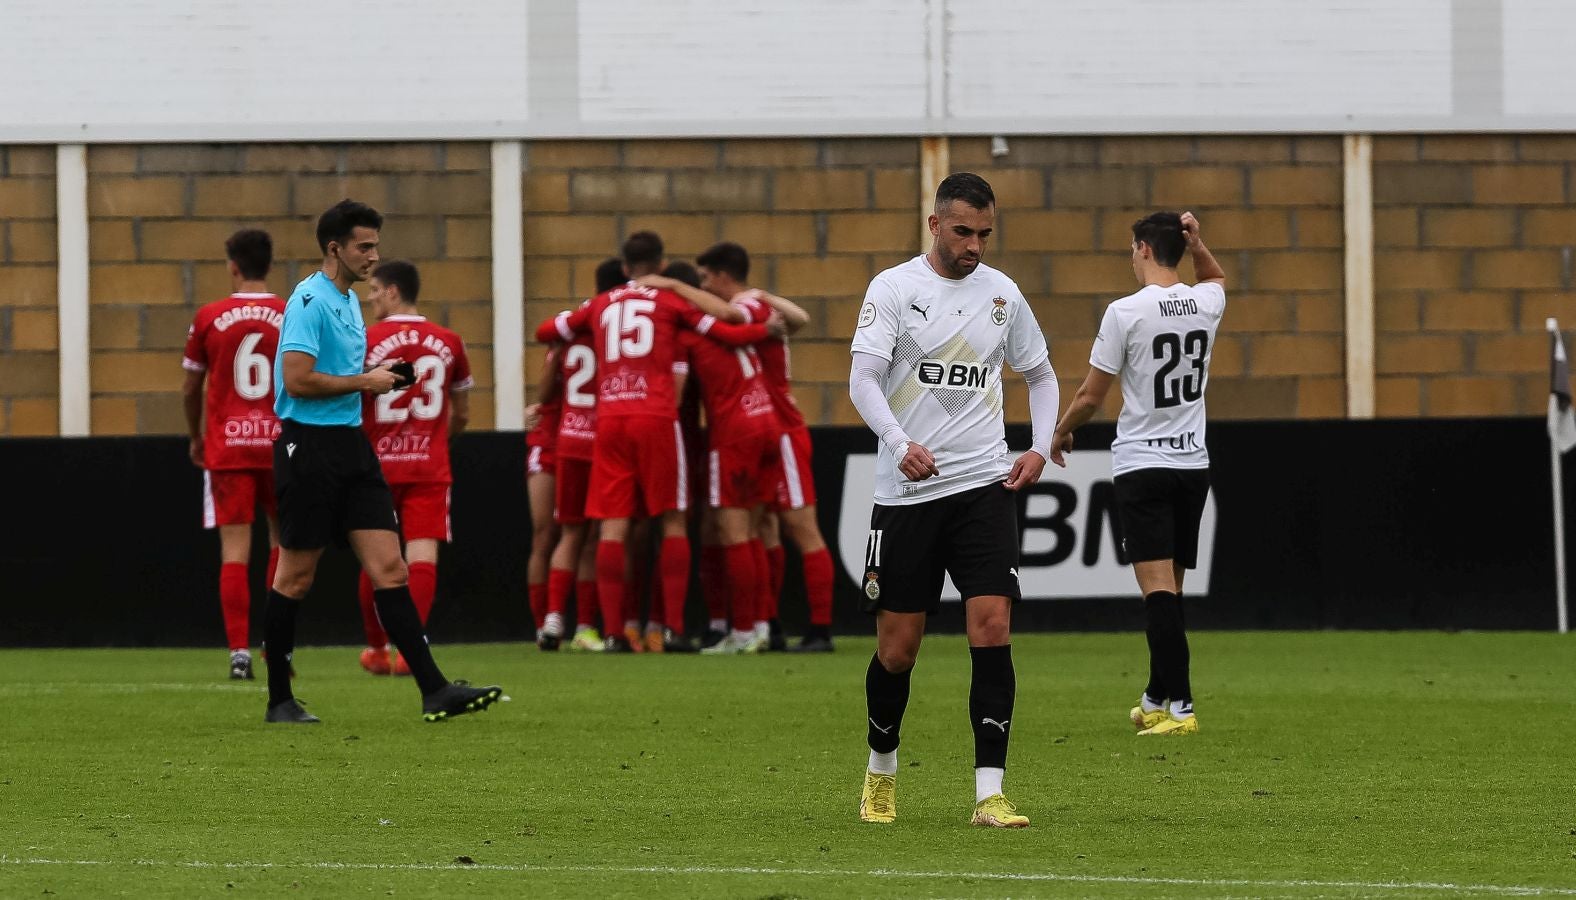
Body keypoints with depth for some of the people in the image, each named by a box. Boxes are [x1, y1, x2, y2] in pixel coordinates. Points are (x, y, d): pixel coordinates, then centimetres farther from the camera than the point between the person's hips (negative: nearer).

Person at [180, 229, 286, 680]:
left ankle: (239, 651, -9)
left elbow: (190, 389, 7)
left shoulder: (210, 318, 0)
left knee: (235, 551, -2)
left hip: (227, 445, -1)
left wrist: (195, 438, 23)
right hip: (281, 443, 1)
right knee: (283, 540, 17)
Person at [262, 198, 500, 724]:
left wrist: (380, 377, 10)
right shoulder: (310, 301, -12)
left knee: (389, 569, -2)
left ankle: (434, 691, -9)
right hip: (309, 445, -8)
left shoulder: (349, 301, 17)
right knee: (296, 578, 1)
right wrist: (363, 382, -12)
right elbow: (297, 381, -21)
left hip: (350, 445, 8)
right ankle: (279, 700, 11)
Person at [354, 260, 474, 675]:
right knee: (422, 554, -5)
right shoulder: (448, 342, 5)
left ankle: (377, 648, 21)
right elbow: (462, 415, 13)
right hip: (430, 466, 1)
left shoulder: (365, 341, -6)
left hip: (377, 465, -1)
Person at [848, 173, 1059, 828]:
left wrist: (1040, 448, 5)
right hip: (906, 492, -2)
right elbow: (863, 379, -11)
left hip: (984, 485, 2)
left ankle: (989, 794, -13)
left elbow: (1041, 374, 22)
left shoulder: (1002, 293, 8)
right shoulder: (893, 288, -2)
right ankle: (881, 768, 30)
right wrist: (899, 443, -29)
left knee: (992, 629, -13)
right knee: (897, 648, 3)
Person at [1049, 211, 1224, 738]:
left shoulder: (1125, 312, -12)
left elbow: (1090, 398, -7)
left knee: (1158, 590, -10)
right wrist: (1197, 244, 13)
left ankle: (1179, 706, -19)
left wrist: (1061, 433, 13)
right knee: (1169, 590, 15)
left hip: (1141, 465, -6)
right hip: (1193, 462, 6)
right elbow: (1216, 277, 33)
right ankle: (1157, 699, 25)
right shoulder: (1205, 304, 4)